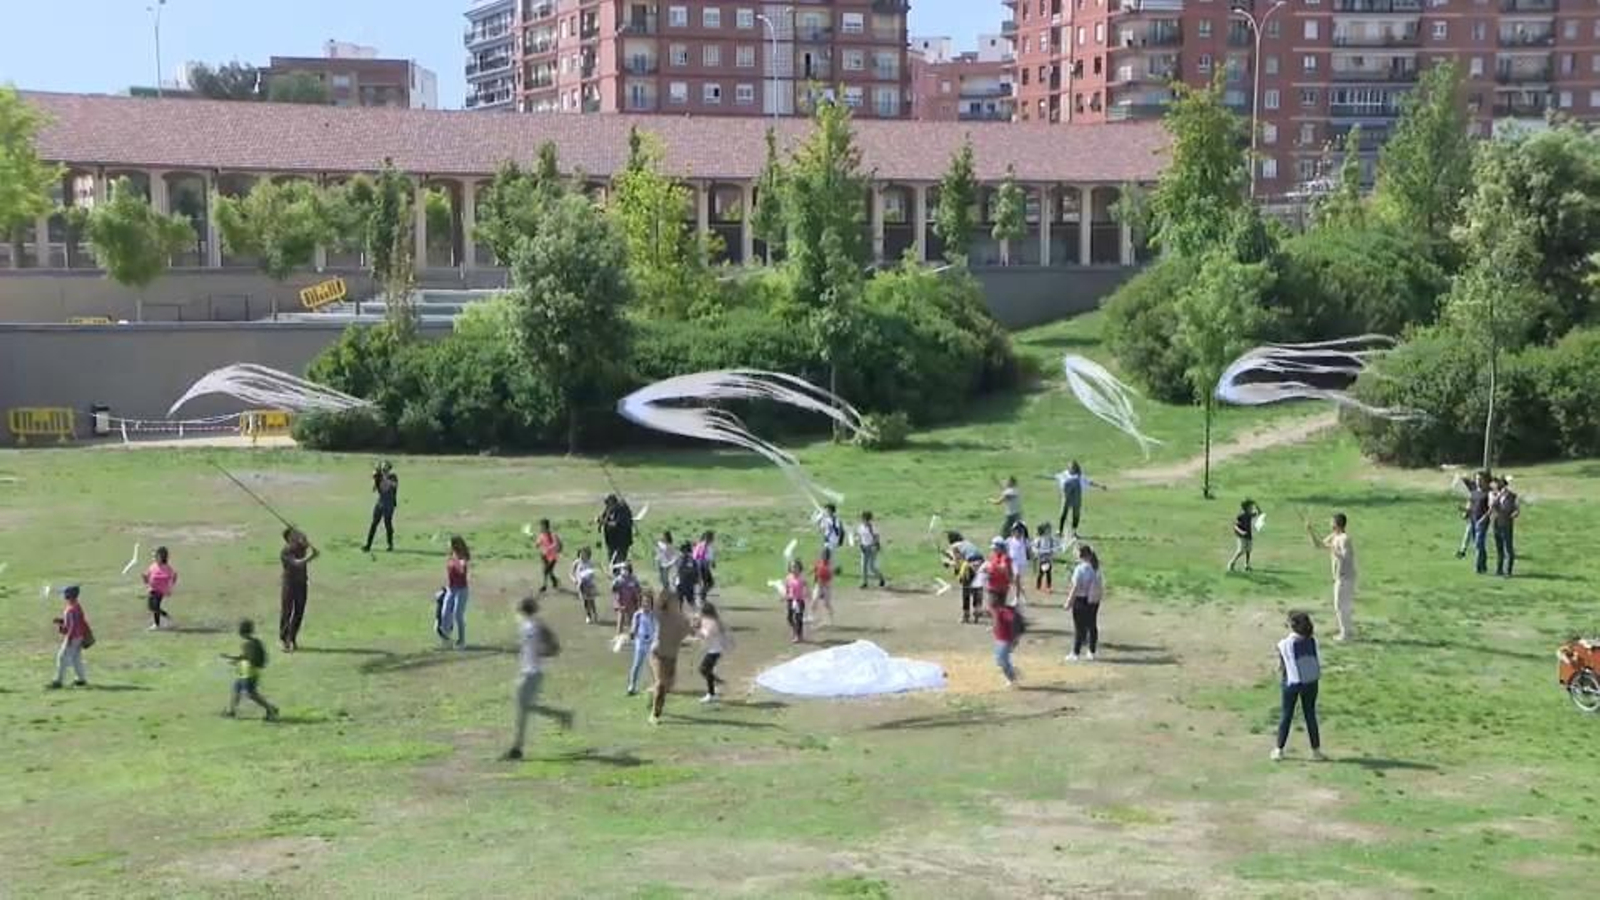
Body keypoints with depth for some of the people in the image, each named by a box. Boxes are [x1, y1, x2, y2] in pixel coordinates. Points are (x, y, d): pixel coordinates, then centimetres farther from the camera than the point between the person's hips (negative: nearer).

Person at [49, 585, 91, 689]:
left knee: (62, 657, -6)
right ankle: (82, 679, 19)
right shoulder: (76, 606, 11)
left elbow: (74, 625, -22)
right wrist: (61, 621, 11)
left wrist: (69, 638, -22)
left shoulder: (72, 608, -20)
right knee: (75, 658, 15)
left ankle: (58, 681, -2)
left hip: (73, 637, -10)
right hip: (77, 637, 10)